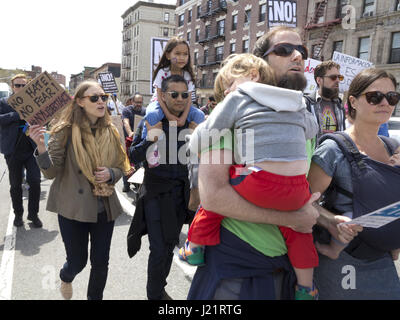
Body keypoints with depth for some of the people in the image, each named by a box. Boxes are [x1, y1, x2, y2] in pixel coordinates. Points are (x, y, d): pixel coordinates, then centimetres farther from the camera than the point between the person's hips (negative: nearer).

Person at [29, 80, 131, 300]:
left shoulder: (110, 132, 1)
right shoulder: (66, 131, -12)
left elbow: (121, 167, 10)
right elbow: (51, 172, -13)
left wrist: (110, 174, -12)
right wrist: (41, 147, -31)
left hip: (104, 207, 3)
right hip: (73, 207, -3)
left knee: (101, 262, 12)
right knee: (78, 262, 11)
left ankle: (95, 297, 41)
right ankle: (66, 278, 49)